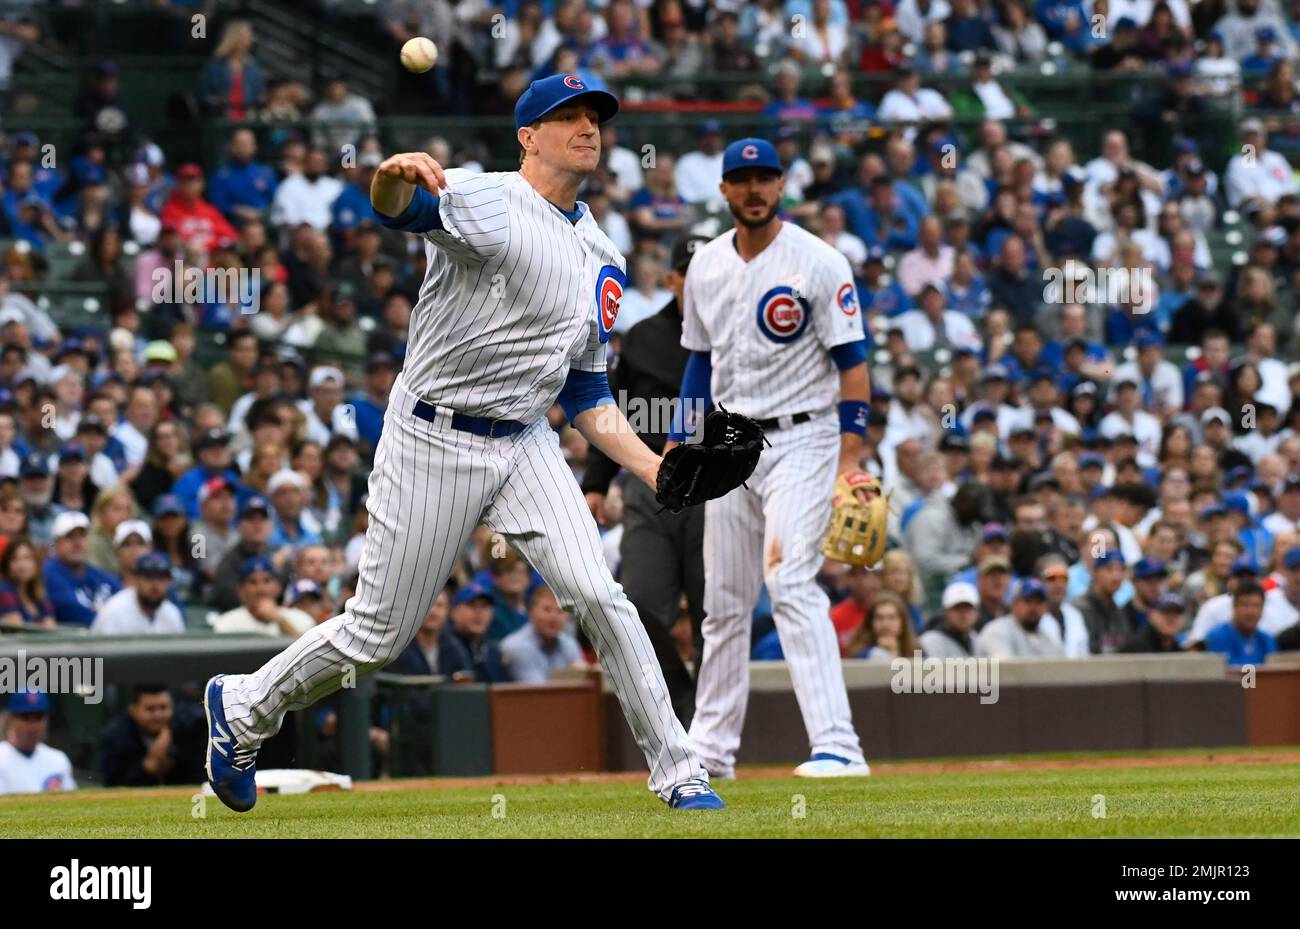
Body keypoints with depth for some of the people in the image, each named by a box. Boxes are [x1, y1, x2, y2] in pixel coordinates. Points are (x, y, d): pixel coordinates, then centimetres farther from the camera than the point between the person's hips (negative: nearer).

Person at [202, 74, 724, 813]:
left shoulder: (601, 258, 12)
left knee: (598, 596, -13)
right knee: (382, 635, 1)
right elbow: (398, 208, -33)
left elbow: (585, 393, 18)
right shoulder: (486, 204, -12)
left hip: (526, 446, 6)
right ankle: (245, 709, 25)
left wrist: (652, 467, 5)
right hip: (434, 440, -6)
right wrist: (394, 177, -58)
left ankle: (680, 773, -8)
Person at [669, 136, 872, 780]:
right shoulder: (706, 267, 9)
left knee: (792, 585, -20)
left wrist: (851, 458, -17)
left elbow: (853, 363, -10)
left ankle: (837, 745, -25)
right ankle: (711, 747, 21)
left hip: (800, 438, -6)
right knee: (724, 600, 11)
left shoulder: (819, 263, -9)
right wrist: (678, 443, 12)